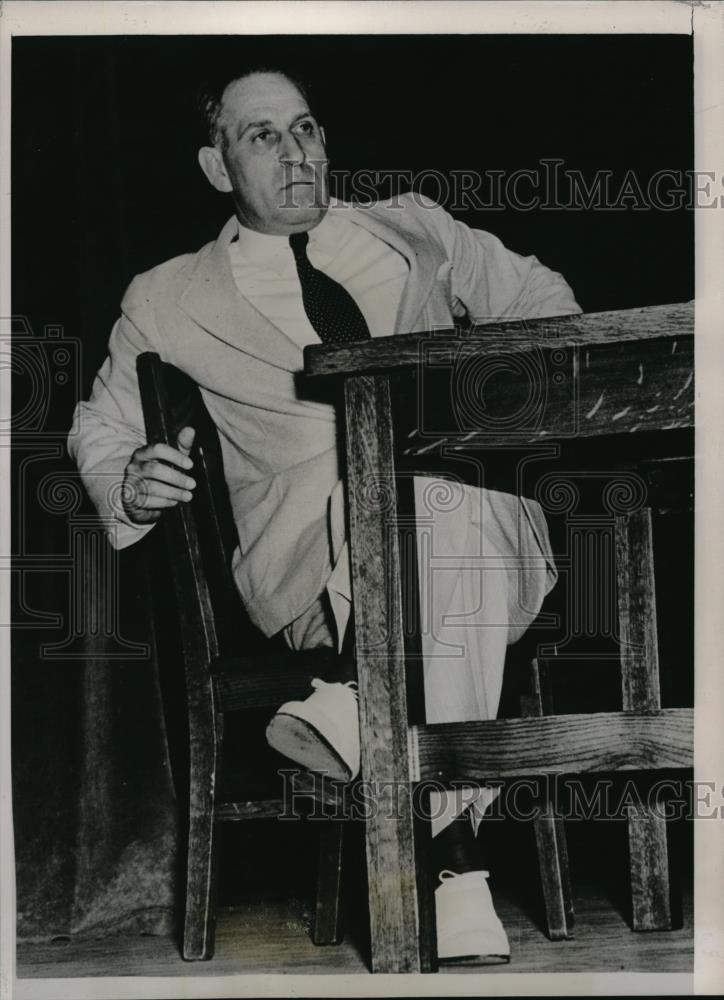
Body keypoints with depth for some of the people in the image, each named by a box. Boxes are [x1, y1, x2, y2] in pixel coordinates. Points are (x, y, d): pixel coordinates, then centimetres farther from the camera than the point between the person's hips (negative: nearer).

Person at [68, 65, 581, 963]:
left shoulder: (413, 229, 23)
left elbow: (542, 300, 28)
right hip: (304, 564, -1)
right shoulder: (169, 300, 20)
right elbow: (98, 425, 27)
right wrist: (128, 483, 2)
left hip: (478, 519, 2)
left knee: (450, 496, -36)